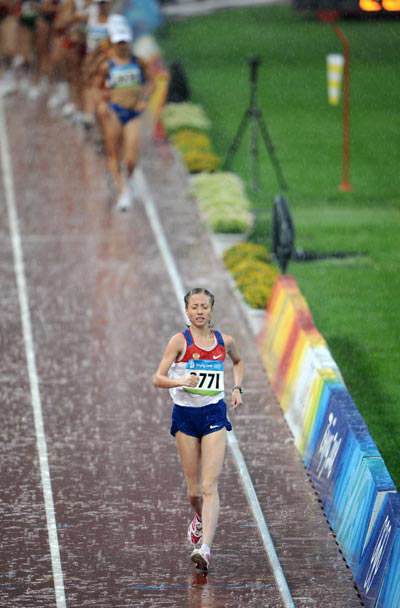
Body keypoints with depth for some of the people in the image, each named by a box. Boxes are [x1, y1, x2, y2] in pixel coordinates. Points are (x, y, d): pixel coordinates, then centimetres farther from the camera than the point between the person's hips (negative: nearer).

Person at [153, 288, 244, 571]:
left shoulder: (225, 341, 3)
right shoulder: (179, 341, -5)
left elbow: (238, 361, 26)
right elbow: (158, 379, -10)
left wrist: (237, 388, 11)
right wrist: (181, 381, -28)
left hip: (214, 414, 0)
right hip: (185, 413, 0)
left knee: (210, 486, -13)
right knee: (194, 489, 9)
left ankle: (205, 548, -21)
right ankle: (201, 518, 43)